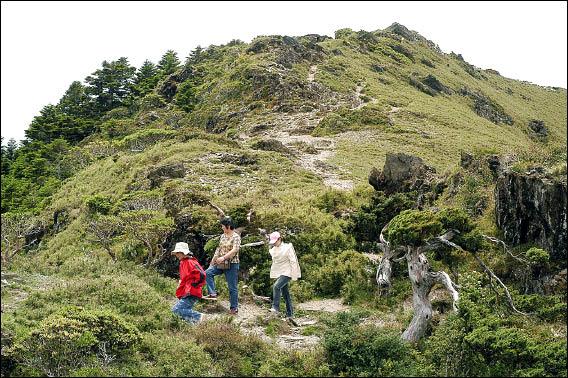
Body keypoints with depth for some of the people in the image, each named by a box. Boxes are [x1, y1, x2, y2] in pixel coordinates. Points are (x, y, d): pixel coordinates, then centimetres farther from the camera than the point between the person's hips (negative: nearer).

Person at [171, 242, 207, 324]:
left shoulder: (190, 262, -12)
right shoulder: (183, 263, 18)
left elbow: (201, 274, -23)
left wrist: (194, 285, -14)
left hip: (191, 294, -10)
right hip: (185, 294, 10)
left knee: (176, 309, -16)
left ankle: (198, 316, -13)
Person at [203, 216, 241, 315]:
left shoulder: (236, 237, -11)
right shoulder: (222, 236, 11)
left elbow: (235, 250, -23)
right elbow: (218, 249, 17)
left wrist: (223, 257, -33)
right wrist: (213, 261, 16)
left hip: (231, 264, -7)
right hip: (220, 264, 7)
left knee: (232, 287, -1)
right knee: (208, 273, -12)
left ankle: (234, 308, 8)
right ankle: (212, 294, -7)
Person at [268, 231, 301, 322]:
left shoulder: (287, 248, -10)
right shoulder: (273, 250, 9)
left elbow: (293, 262, -11)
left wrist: (294, 276, -14)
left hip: (287, 273, -7)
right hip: (279, 273, 7)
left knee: (276, 286, -27)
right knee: (285, 294, 8)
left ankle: (275, 307, -22)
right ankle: (289, 314, 11)